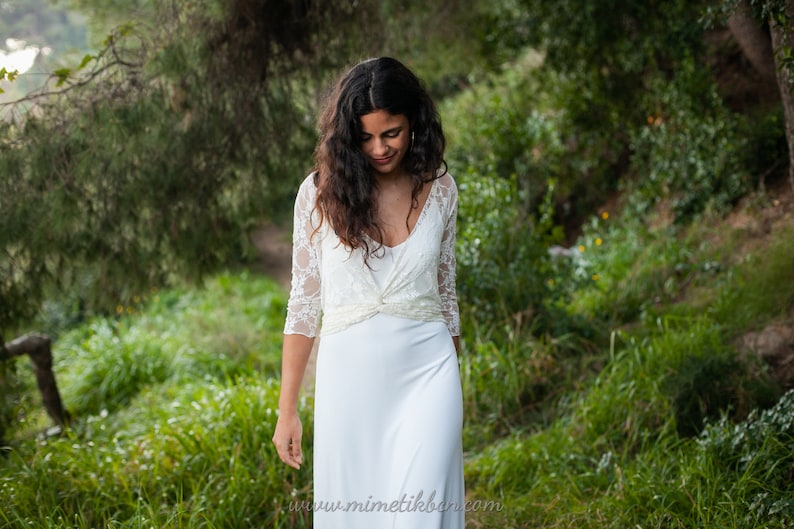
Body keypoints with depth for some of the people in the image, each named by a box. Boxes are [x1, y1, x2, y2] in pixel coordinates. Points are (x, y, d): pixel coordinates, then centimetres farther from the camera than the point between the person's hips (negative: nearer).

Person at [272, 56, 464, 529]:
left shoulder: (440, 190, 2)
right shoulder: (322, 192, -3)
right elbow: (304, 303, 1)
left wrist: (454, 391, 18)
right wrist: (287, 411, 0)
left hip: (426, 374, 0)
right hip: (351, 379, 0)